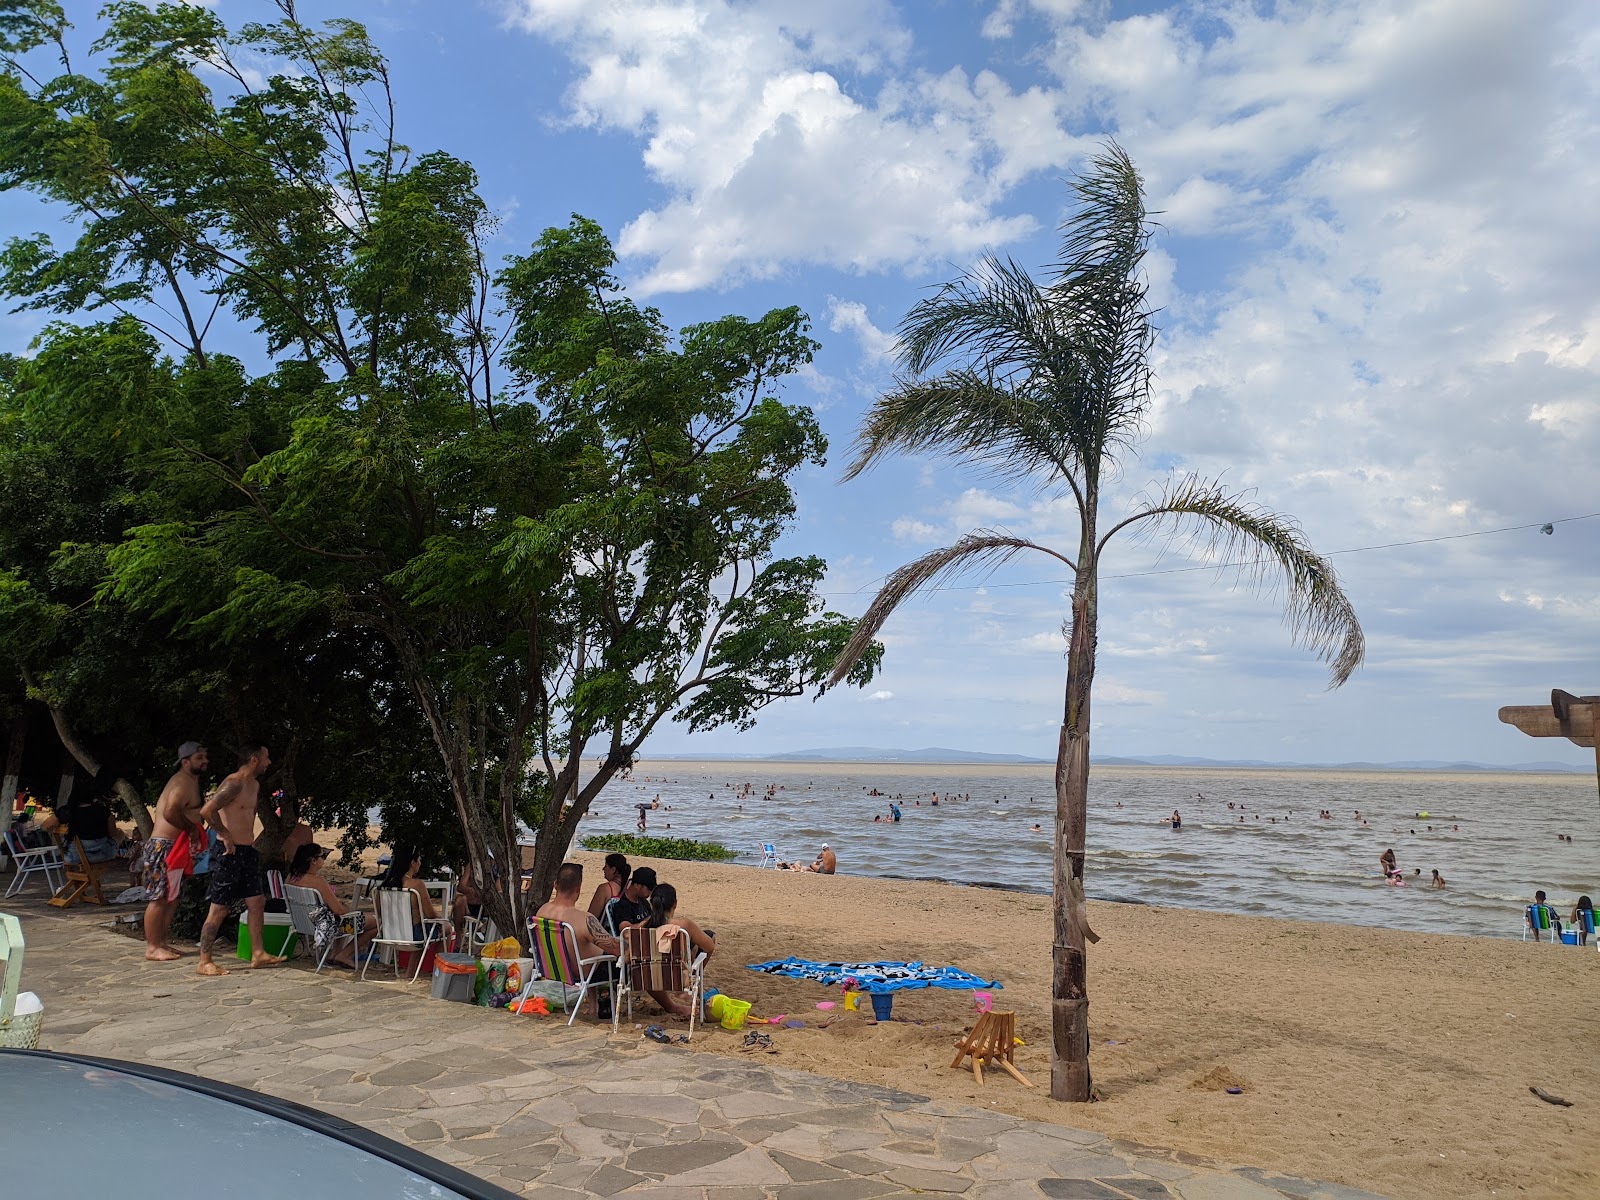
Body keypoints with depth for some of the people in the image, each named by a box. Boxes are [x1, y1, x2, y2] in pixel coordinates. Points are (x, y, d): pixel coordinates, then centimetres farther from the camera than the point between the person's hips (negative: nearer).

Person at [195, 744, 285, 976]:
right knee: (219, 909, -3)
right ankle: (204, 963, 5)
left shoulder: (254, 784, 14)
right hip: (230, 853, -9)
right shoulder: (234, 783, -16)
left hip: (248, 852, 9)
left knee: (257, 902, 10)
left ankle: (258, 954, 17)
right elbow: (207, 811, -27)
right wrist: (226, 836, -19)